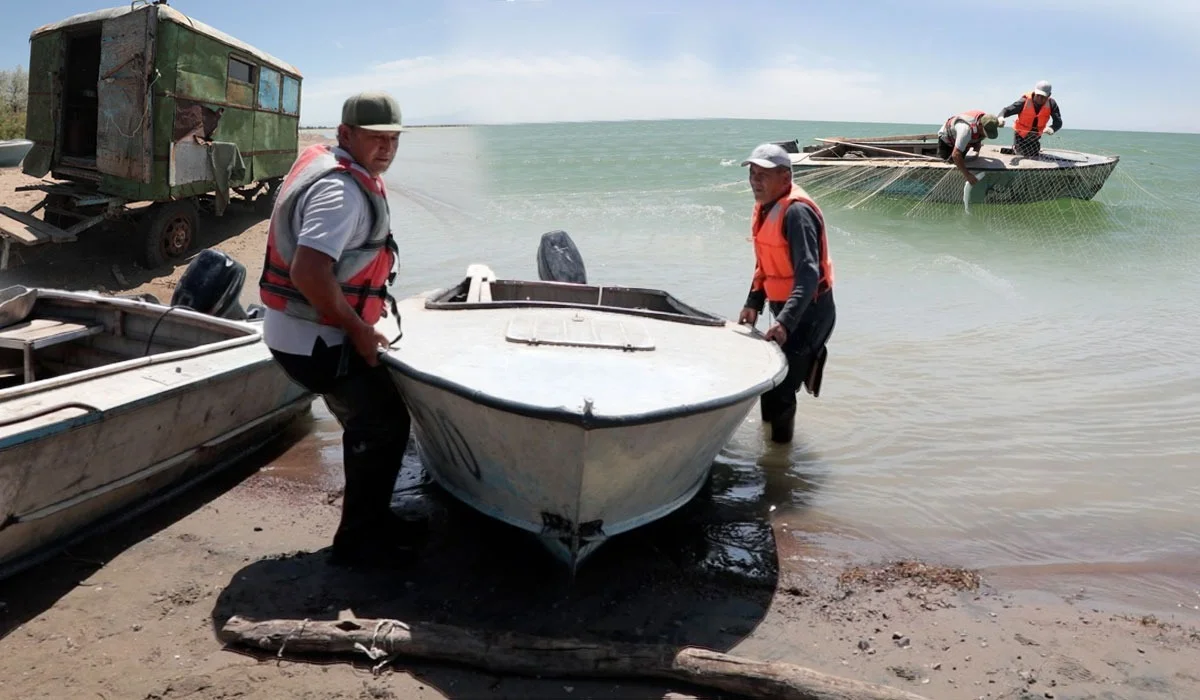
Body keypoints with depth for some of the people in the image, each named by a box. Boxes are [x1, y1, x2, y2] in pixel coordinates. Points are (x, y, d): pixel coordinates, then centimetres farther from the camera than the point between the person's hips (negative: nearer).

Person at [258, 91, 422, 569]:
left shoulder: (324, 162, 10)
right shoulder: (342, 191, -23)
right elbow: (308, 272, -35)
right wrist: (358, 328, -23)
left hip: (307, 332, 10)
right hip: (314, 341, -10)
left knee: (372, 422, 21)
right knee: (384, 426, -1)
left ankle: (374, 520, 35)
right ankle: (358, 542, 12)